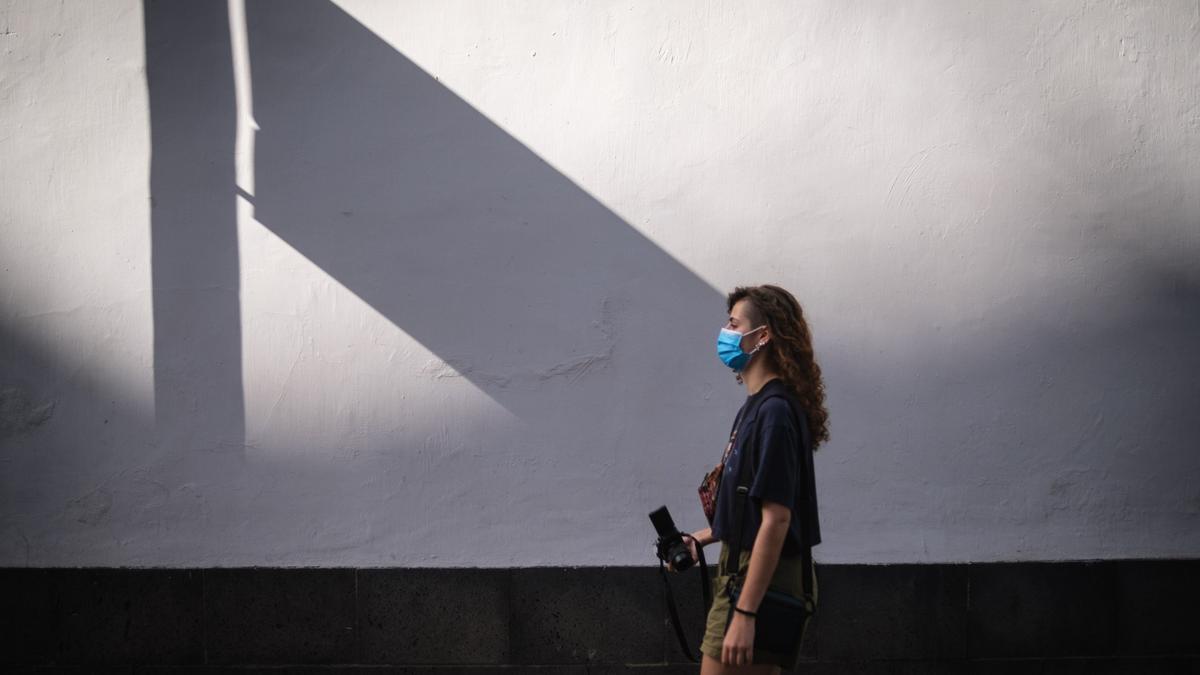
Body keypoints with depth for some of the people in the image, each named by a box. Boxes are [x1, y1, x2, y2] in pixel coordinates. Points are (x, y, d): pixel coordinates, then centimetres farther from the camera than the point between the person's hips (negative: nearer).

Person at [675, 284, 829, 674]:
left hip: (758, 580, -10)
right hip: (745, 572, 10)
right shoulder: (757, 406, 13)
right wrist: (701, 539, 12)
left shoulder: (774, 411, -18)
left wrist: (744, 613, -25)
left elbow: (776, 518, -23)